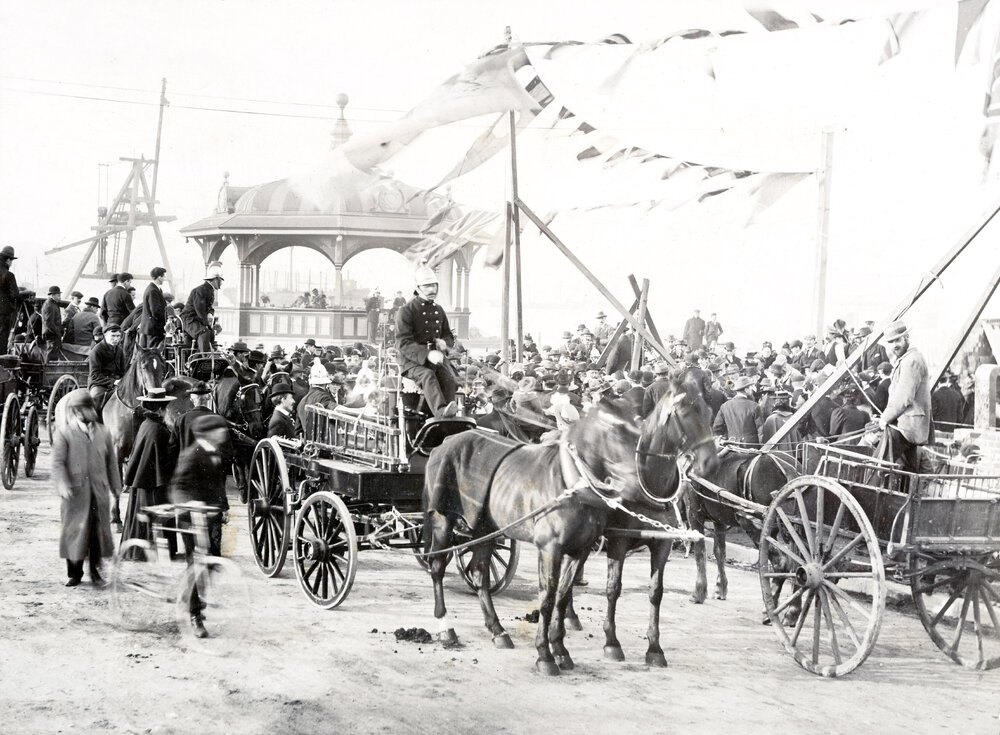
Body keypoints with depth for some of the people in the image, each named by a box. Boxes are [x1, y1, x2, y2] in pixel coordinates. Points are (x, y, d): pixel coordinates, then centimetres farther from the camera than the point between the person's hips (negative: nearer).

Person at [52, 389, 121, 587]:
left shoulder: (103, 433, 12)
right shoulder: (63, 433, -1)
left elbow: (111, 461, 17)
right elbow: (57, 462, -6)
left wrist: (116, 487, 13)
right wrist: (62, 485, -18)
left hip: (99, 492, 3)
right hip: (76, 492, -3)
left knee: (99, 530, 4)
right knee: (74, 530, 0)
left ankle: (95, 571, 16)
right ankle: (75, 573, 11)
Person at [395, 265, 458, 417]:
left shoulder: (438, 310, 19)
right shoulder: (406, 311, -3)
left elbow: (449, 336, 27)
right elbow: (403, 343, -13)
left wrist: (444, 342, -1)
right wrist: (427, 354, -29)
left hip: (437, 358, 5)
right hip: (413, 361, -5)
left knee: (450, 380, -27)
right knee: (428, 376, -37)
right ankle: (440, 410, -59)